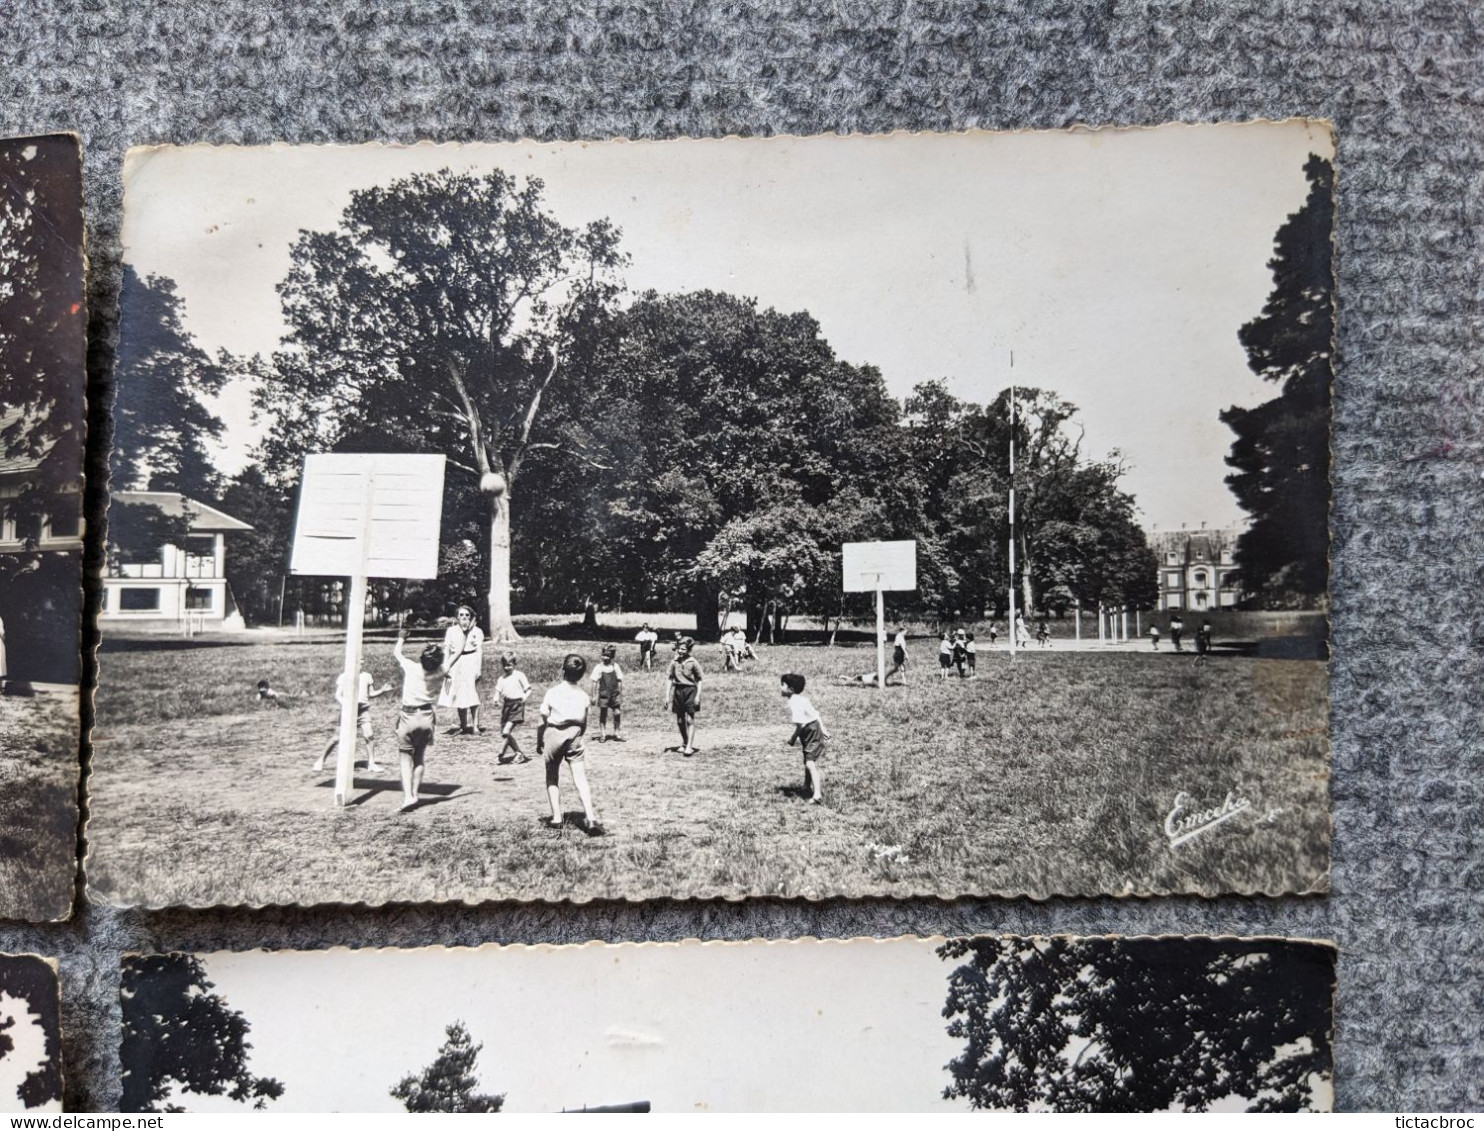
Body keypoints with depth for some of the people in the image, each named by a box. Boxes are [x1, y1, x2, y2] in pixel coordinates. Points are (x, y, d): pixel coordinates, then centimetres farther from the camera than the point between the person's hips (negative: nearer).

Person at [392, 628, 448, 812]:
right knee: (420, 757, 17)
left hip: (408, 716, -2)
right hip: (427, 717, 2)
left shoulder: (410, 667, -11)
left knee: (406, 758, -1)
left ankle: (408, 796, -15)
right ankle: (416, 793, 16)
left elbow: (396, 652, 8)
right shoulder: (440, 672, -6)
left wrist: (401, 638, 28)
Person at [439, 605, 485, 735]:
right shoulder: (451, 631, 9)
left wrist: (479, 668, -9)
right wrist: (446, 667, 0)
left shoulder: (476, 631, 2)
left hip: (471, 662, -3)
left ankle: (475, 725, -6)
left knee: (472, 694, -9)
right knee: (458, 694, 8)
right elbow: (446, 649, 8)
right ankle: (463, 725, 17)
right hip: (456, 664, 3)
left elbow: (480, 650, -1)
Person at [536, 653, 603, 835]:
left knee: (552, 777, 16)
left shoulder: (552, 693, -5)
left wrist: (539, 743, 7)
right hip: (574, 735, 1)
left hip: (553, 734, -1)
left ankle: (557, 817, 12)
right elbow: (584, 724, 6)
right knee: (580, 777, -2)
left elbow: (542, 721, -4)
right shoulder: (583, 696, 1)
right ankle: (590, 818, -14)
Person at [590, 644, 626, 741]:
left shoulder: (615, 666, 1)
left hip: (615, 694, 2)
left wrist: (621, 694, 8)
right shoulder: (599, 667, -4)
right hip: (603, 694, -2)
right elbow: (594, 682, -2)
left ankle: (617, 734, 12)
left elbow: (619, 681, 8)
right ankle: (602, 735, 16)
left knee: (617, 713, 0)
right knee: (602, 715, 5)